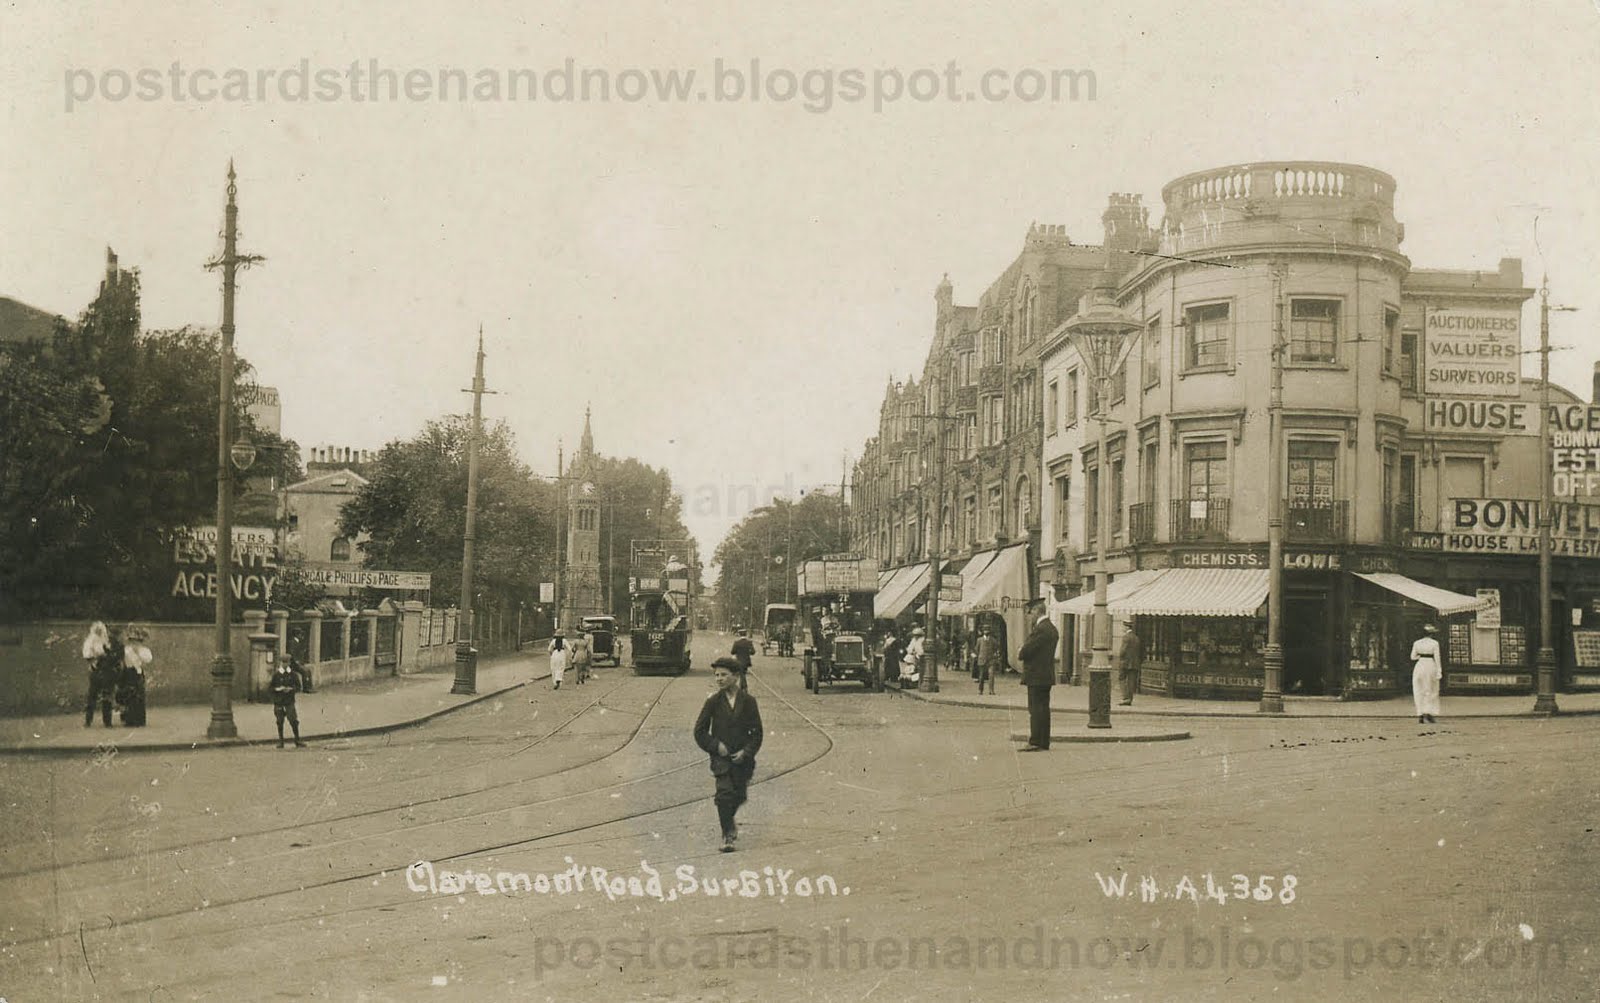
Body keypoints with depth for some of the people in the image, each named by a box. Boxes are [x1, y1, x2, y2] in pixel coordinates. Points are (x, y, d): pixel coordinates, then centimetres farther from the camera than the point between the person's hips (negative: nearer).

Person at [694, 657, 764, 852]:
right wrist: (716, 746, -10)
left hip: (742, 757, 2)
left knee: (739, 795, 10)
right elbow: (700, 730, 1)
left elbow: (757, 732, 1)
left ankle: (728, 819, 42)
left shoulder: (748, 701, -2)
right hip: (721, 756, -2)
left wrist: (746, 752, -11)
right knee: (724, 793, -14)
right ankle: (727, 835, -5)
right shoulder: (713, 701, -3)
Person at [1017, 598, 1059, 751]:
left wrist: (1020, 654, 4)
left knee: (1036, 709, -7)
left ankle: (1035, 743, -7)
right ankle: (1044, 742, 15)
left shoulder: (1040, 629, -18)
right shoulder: (1052, 628, 14)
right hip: (1047, 675, 10)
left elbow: (1027, 650, -18)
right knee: (1043, 709, 12)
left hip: (1037, 677, -10)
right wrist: (1023, 652, 7)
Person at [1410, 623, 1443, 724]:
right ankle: (1428, 712, -6)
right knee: (1431, 691, 8)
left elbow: (1413, 657, 5)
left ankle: (1420, 714, 3)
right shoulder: (1434, 643, -6)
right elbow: (1437, 658, -8)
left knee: (1419, 692, 7)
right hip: (1431, 666, -2)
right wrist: (1439, 671, -6)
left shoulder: (1417, 643, 2)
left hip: (1419, 666, 2)